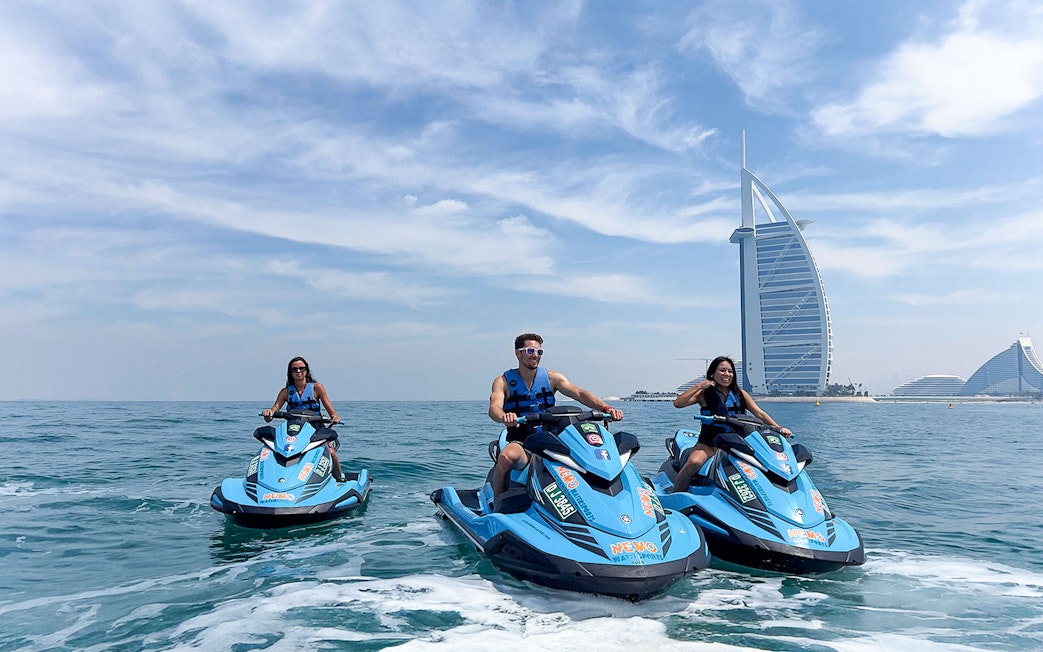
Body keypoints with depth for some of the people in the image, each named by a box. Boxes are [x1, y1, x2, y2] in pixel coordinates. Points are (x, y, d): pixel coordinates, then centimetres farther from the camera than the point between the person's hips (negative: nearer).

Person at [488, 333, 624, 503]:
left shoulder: (551, 377, 8)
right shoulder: (503, 381, 2)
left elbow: (579, 393, -5)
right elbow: (494, 408, -16)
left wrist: (606, 408, -23)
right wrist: (504, 417, -42)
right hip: (520, 442, -3)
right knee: (506, 457, -37)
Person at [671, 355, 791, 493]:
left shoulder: (740, 393, 9)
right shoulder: (704, 394, -1)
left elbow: (760, 413, 4)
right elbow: (677, 403, -13)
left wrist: (778, 428, -11)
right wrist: (698, 386, -14)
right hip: (709, 444, -3)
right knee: (694, 462, -32)